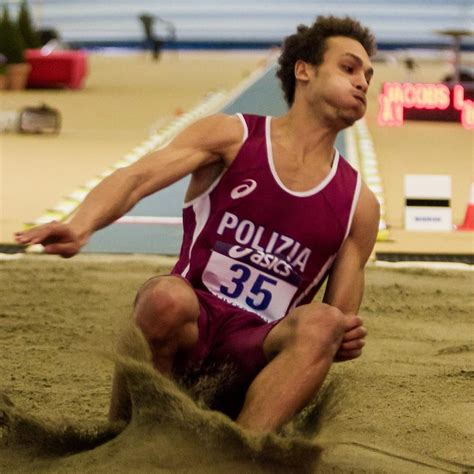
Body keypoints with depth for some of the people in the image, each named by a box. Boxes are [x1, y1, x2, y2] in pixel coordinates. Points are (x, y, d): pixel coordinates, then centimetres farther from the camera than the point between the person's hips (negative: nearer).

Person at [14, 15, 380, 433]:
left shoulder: (358, 204, 14)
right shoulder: (231, 136, 7)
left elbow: (339, 320, 17)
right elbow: (139, 177, -11)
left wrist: (345, 342, -10)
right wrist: (81, 226, -34)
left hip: (255, 352, 2)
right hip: (187, 331, -2)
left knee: (322, 323, -32)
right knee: (167, 297, -38)